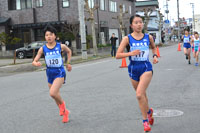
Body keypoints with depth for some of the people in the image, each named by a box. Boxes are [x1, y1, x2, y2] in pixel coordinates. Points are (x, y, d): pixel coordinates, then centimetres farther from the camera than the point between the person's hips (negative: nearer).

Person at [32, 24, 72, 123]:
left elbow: (69, 51, 15)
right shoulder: (43, 49, -5)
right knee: (56, 95, 15)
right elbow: (34, 61, -4)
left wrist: (68, 63, 12)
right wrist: (36, 63, -27)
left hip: (60, 73, -4)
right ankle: (65, 112, 39)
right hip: (50, 74, 4)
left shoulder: (60, 46, -7)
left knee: (52, 93, -24)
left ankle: (62, 103, 7)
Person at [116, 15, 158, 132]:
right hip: (133, 68, 2)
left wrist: (155, 55, 5)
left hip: (146, 68, -2)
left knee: (139, 94, -19)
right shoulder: (127, 38, -4)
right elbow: (118, 55, -7)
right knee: (142, 95, 16)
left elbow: (154, 47, 23)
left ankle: (145, 121, -2)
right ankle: (149, 111, 47)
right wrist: (131, 53, -20)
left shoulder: (148, 37, 1)